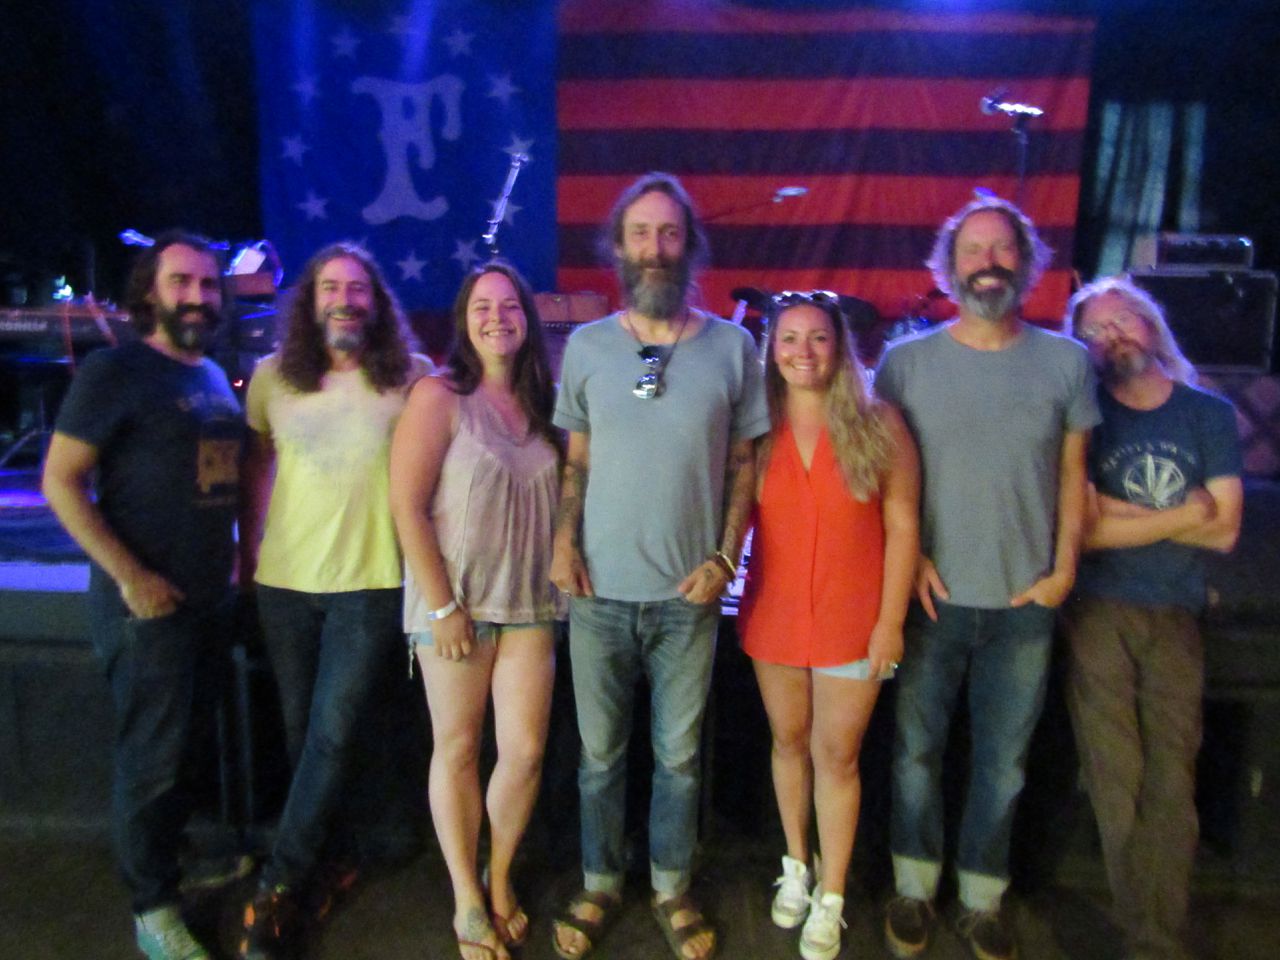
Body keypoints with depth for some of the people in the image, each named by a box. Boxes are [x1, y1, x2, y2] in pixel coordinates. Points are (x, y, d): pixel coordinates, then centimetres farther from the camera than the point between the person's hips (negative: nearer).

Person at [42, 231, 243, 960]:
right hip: (146, 601, -7)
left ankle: (168, 861, 37)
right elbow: (61, 481, -13)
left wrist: (237, 548, 10)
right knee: (153, 757, 2)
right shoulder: (114, 371, -10)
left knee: (188, 744, 18)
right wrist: (130, 576, -18)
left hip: (212, 597, 7)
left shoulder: (215, 377, 12)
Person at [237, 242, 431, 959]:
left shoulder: (412, 378, -4)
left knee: (331, 736, -3)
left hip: (372, 582, -3)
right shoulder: (273, 379, 4)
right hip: (285, 580, 3)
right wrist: (249, 546, 10)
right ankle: (321, 861, 31)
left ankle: (280, 890, 11)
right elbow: (258, 464, 13)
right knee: (302, 732, 13)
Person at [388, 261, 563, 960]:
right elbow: (406, 506, -12)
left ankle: (500, 881, 28)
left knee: (526, 752, 4)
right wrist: (442, 607, -14)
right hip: (455, 605, -4)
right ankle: (467, 902, 23)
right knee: (457, 750, 7)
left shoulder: (542, 404, 9)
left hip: (529, 604, 4)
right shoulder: (439, 396, -6)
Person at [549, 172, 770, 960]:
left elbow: (743, 465, 3)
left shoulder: (732, 347, 0)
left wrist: (723, 557, -8)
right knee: (600, 753, 14)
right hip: (600, 591, 1)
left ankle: (672, 888, 34)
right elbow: (576, 462, 7)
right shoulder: (585, 347, 3)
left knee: (679, 754, 14)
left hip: (688, 593, 0)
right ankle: (601, 885, 34)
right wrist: (564, 540, -8)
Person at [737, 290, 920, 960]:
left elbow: (902, 526, -6)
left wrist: (890, 621, -8)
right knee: (789, 742, 17)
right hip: (774, 615, 2)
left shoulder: (878, 424, -6)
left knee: (837, 756, 6)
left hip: (852, 620, -2)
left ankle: (830, 900, 23)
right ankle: (795, 867, 38)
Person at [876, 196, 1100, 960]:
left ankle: (983, 898, 32)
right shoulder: (906, 361, -1)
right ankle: (914, 888, 31)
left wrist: (1064, 569, -1)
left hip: (1025, 603, 1)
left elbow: (1072, 476, 7)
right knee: (918, 751, 11)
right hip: (933, 596, -1)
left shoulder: (1066, 361, 3)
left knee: (1004, 762, 12)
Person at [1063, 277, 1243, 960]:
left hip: (1175, 620, 2)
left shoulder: (1211, 414, 11)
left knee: (1172, 786, -1)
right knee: (1117, 785, -3)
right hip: (1098, 616, -2)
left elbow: (1224, 531, 3)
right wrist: (1181, 515, -3)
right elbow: (1079, 527, -7)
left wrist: (1118, 515, -3)